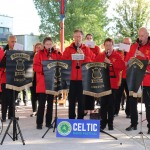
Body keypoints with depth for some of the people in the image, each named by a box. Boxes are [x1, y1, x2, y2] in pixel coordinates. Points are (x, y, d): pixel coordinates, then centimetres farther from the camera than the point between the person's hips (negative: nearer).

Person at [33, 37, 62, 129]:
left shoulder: (57, 54, 10)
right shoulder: (39, 54, 2)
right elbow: (35, 67, -6)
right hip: (42, 83, -3)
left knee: (50, 103, 8)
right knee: (42, 103, -3)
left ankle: (49, 122, 17)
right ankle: (39, 123, 4)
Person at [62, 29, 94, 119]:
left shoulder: (87, 49, 9)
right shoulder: (68, 49, 8)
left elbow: (91, 62, 0)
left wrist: (84, 56, -14)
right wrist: (71, 58, -15)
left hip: (82, 78, 0)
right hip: (71, 78, 0)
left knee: (82, 100, 2)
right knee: (72, 100, 4)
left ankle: (80, 119, 10)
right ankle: (71, 119, 11)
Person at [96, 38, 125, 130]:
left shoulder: (117, 56, 3)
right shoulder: (99, 56, 9)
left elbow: (123, 66, -11)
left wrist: (110, 62, -17)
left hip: (113, 84, -1)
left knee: (111, 104, 3)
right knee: (103, 103, 3)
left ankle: (110, 123, 12)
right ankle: (103, 122, 12)